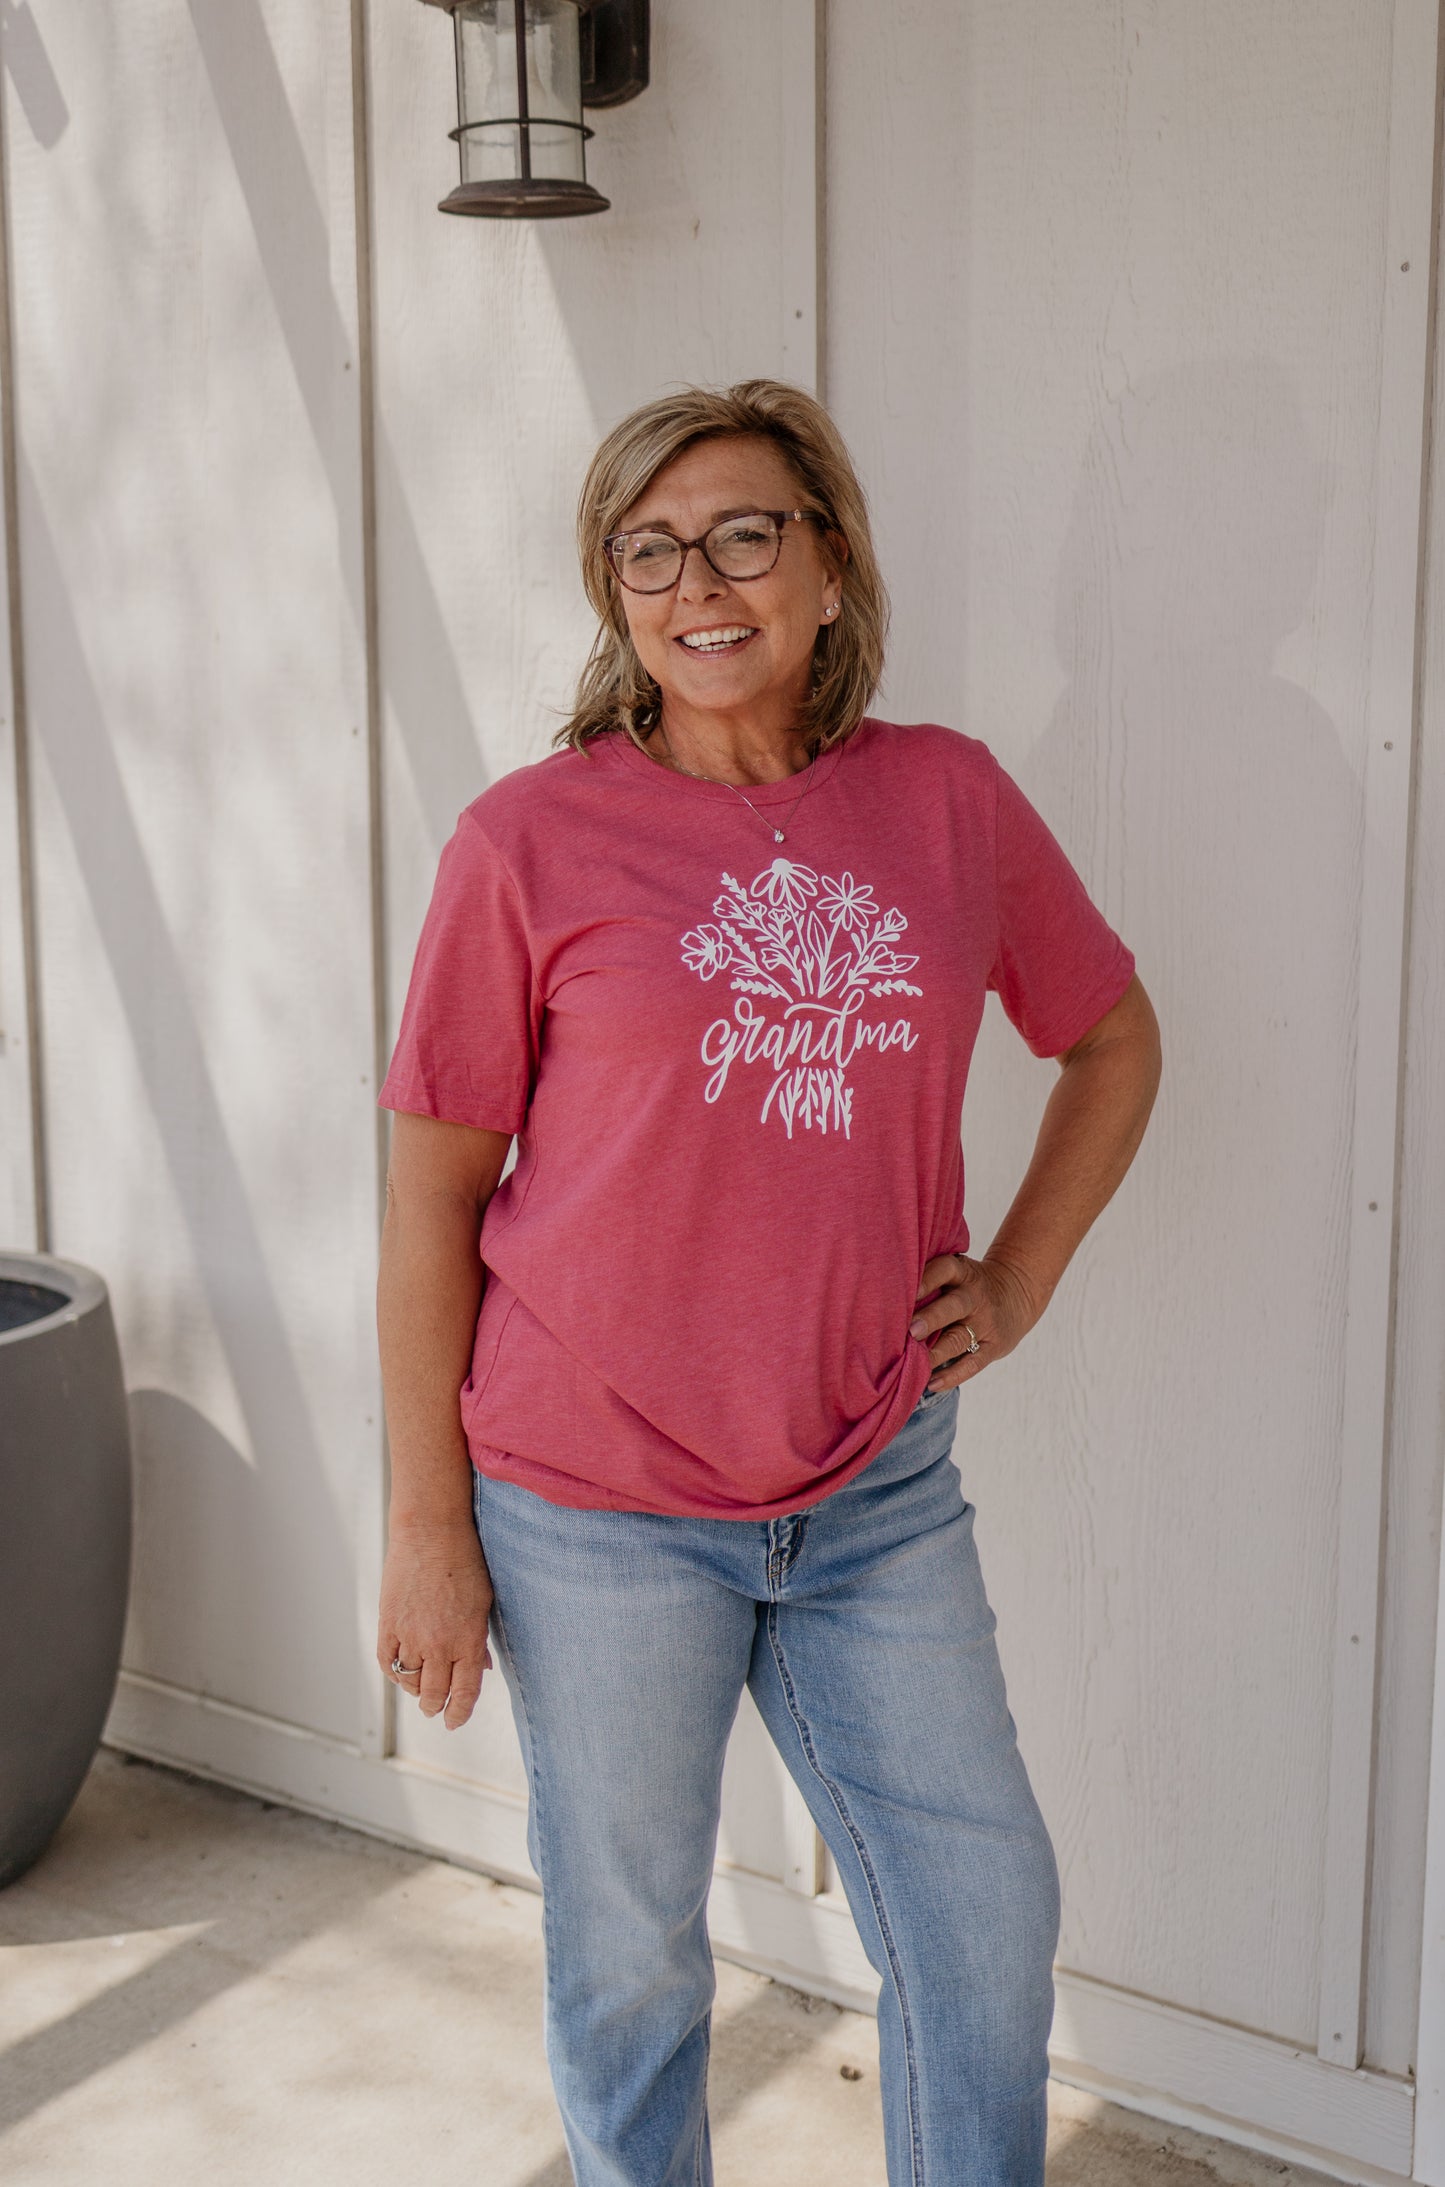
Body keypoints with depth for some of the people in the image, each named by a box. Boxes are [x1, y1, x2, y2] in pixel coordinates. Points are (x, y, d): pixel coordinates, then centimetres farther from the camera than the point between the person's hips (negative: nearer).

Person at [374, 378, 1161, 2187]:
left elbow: (1113, 1038, 16)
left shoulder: (948, 800, 1)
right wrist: (427, 1523, -5)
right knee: (630, 1949, 14)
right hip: (599, 1510, -2)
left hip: (878, 1493, 3)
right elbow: (433, 1191, -5)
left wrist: (1017, 1282, 6)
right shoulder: (531, 840, -8)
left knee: (986, 1915, 12)